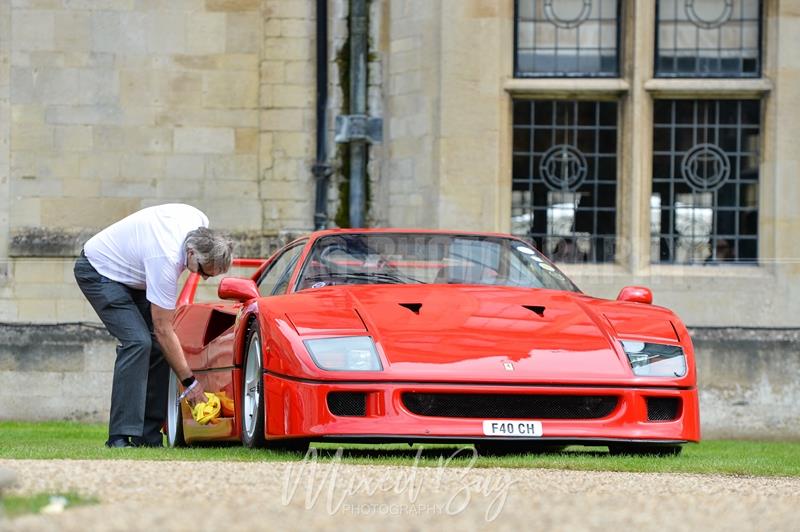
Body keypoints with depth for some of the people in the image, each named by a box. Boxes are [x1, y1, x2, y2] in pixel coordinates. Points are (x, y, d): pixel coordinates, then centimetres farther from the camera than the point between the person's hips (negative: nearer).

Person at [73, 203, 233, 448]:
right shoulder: (166, 260, -37)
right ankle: (121, 436, -26)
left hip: (129, 272, 9)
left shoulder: (201, 224, -16)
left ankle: (148, 435, -1)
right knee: (137, 341, -25)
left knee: (156, 346, -3)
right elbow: (164, 330, -29)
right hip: (98, 270, -9)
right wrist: (190, 382, -23)